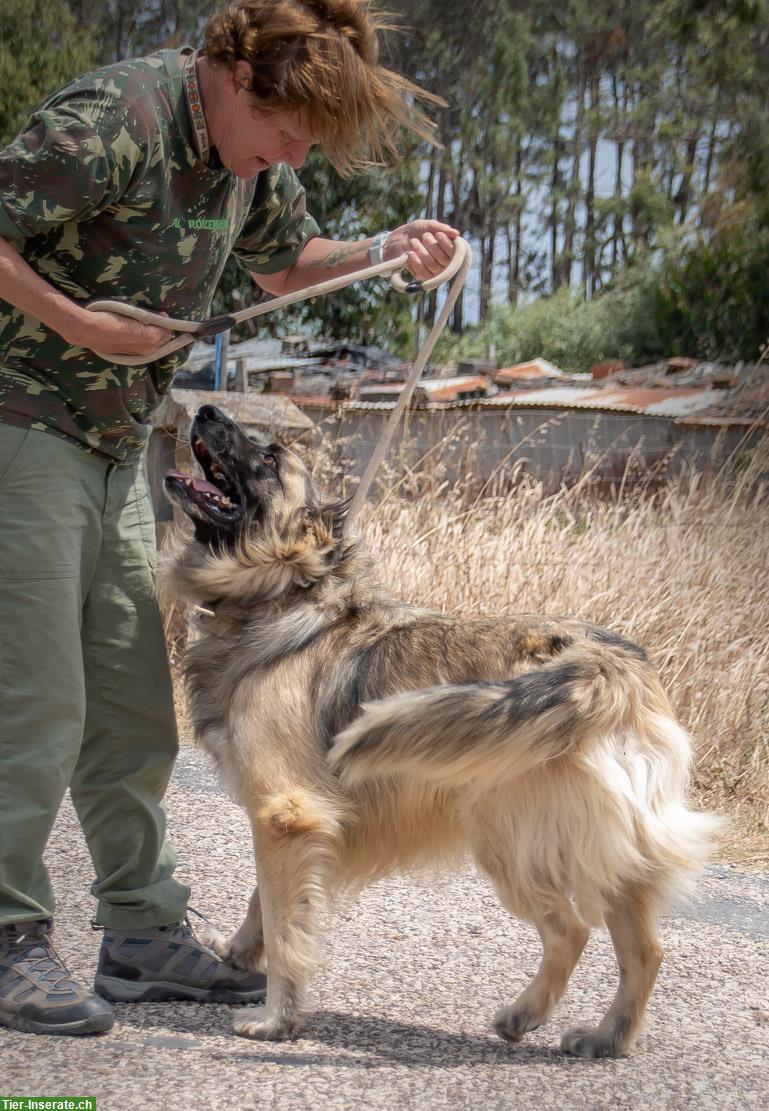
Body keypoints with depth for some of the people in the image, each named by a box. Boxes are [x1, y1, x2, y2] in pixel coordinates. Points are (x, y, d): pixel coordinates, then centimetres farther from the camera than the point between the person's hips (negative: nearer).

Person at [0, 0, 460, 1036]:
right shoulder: (113, 119, -22)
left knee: (134, 702, 9)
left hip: (115, 444, 9)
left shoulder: (249, 151, 6)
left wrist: (387, 251, 5)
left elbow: (283, 261, 22)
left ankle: (144, 933, 18)